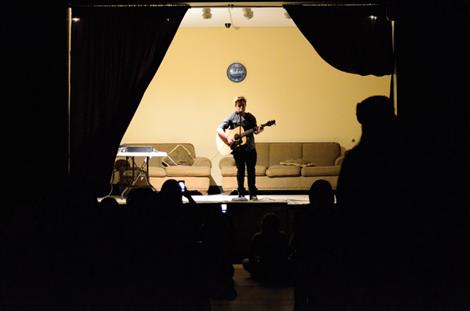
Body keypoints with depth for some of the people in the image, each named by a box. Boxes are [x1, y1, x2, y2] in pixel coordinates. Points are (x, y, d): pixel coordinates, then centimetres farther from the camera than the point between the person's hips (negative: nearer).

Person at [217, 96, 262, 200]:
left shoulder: (251, 117, 8)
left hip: (250, 147, 2)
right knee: (240, 169, 0)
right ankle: (241, 193, 9)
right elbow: (219, 129, -7)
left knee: (251, 170, 2)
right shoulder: (231, 117, -1)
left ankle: (253, 193, 9)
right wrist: (228, 137, -20)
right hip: (237, 147, -2)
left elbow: (255, 131, 13)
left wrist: (258, 130, -10)